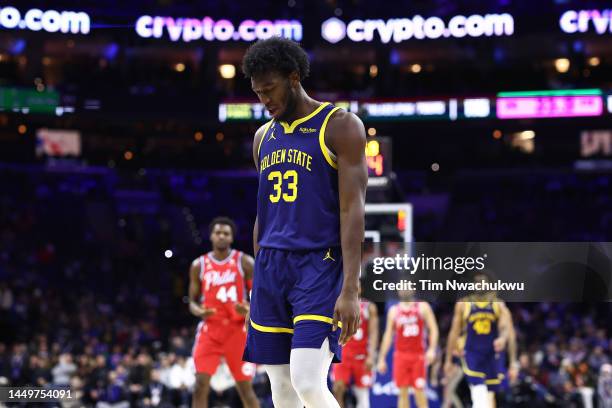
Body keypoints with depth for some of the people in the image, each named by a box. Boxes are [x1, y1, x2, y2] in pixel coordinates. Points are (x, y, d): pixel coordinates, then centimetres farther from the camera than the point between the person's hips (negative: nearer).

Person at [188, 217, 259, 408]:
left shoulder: (245, 262, -1)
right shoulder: (199, 265, 5)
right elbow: (192, 301, 11)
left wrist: (249, 310, -21)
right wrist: (198, 311, -13)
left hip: (238, 329, -1)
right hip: (210, 329, 1)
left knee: (245, 388, 1)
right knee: (201, 385, -10)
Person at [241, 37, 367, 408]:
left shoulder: (340, 126, -6)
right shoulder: (264, 136, 15)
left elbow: (353, 209, -12)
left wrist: (351, 289, -19)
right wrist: (259, 283, 19)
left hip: (320, 265, -7)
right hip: (271, 266, 7)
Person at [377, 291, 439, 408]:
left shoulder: (423, 307, 3)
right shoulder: (394, 310, 9)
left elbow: (433, 329, -2)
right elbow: (388, 335, 11)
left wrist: (432, 349, -17)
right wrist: (381, 358, 8)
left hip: (418, 355, -2)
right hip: (401, 355, 2)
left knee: (419, 392, -4)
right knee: (403, 392, 0)